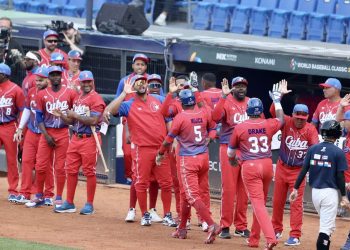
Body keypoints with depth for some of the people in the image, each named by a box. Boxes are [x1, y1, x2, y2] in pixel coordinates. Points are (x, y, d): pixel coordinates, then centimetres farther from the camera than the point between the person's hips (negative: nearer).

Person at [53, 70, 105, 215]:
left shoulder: (96, 99, -10)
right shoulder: (77, 98, 16)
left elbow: (93, 121, -21)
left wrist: (75, 115, -15)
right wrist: (61, 116, 3)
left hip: (89, 139, -8)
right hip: (76, 138, 8)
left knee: (89, 172, -1)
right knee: (71, 170, 8)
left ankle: (89, 205, 6)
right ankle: (69, 203, 16)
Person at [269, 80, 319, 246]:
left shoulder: (310, 129, -11)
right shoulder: (287, 123, -8)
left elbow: (316, 147, -21)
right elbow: (273, 111, -21)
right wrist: (280, 95, -33)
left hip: (298, 170, -2)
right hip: (282, 168, 2)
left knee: (296, 203, -5)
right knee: (277, 201, 13)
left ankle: (295, 235, -2)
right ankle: (277, 230, 30)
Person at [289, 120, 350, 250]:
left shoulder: (313, 149, 2)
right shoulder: (338, 152, -9)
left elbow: (304, 170, 1)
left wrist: (296, 188, 5)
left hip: (315, 192, 5)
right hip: (330, 193, -5)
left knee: (327, 225, 22)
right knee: (327, 227, -2)